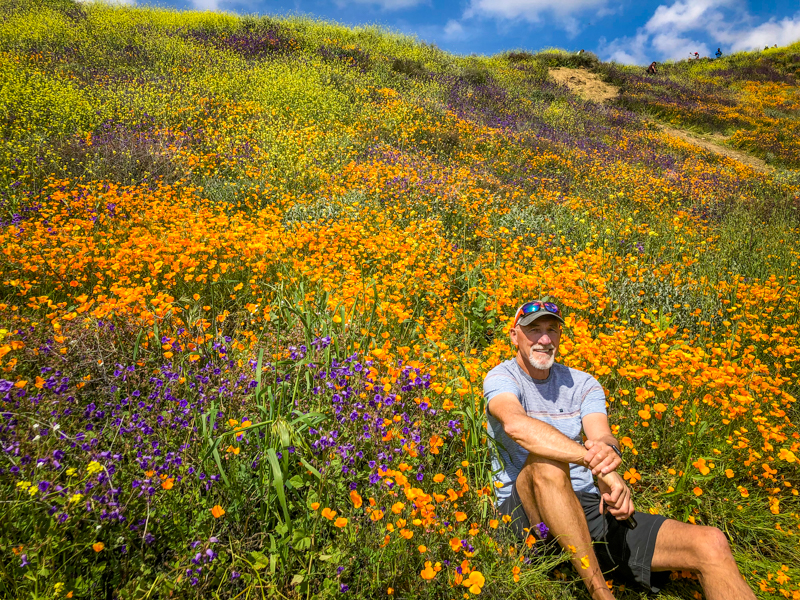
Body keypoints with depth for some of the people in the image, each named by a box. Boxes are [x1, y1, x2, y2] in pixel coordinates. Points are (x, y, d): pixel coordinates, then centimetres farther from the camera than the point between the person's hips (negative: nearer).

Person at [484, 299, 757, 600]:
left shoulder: (582, 384, 9)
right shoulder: (502, 378, -6)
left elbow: (602, 435, -9)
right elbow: (516, 424, -30)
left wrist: (608, 449, -35)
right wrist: (598, 465, -36)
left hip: (590, 507, 5)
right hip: (528, 511, -4)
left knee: (711, 543, -11)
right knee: (545, 461, -38)